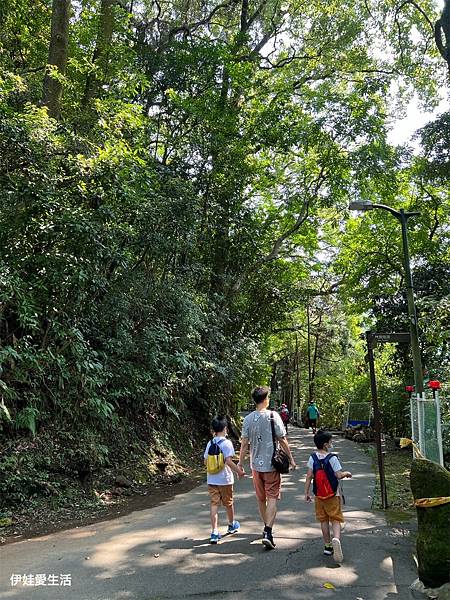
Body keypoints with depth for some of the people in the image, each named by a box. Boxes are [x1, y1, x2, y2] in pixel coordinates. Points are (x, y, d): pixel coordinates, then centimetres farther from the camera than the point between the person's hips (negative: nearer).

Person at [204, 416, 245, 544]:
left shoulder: (210, 443, 2)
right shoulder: (227, 443, -14)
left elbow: (205, 461, 6)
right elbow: (228, 461, -23)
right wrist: (238, 471, -12)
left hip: (211, 479, 4)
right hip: (225, 479, -3)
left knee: (214, 504, 4)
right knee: (228, 503, 16)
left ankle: (214, 532, -3)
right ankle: (232, 525, 37)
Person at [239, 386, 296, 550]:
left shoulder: (248, 419, -1)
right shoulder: (273, 416, -11)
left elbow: (244, 444, -1)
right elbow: (282, 440, -8)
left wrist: (240, 464, 7)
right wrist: (291, 458, 3)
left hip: (256, 464, 4)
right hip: (271, 464, -4)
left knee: (261, 498, 17)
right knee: (272, 498, 1)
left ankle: (267, 528, 33)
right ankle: (268, 532, -10)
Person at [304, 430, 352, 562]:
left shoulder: (313, 458, -3)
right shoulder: (332, 458, -13)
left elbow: (309, 476, -3)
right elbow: (339, 475, -14)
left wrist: (306, 492, 1)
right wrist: (346, 473, 7)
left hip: (319, 495, 3)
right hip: (333, 495, -3)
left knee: (323, 520, 14)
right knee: (336, 519, 2)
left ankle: (327, 546, 20)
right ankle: (336, 539, -24)